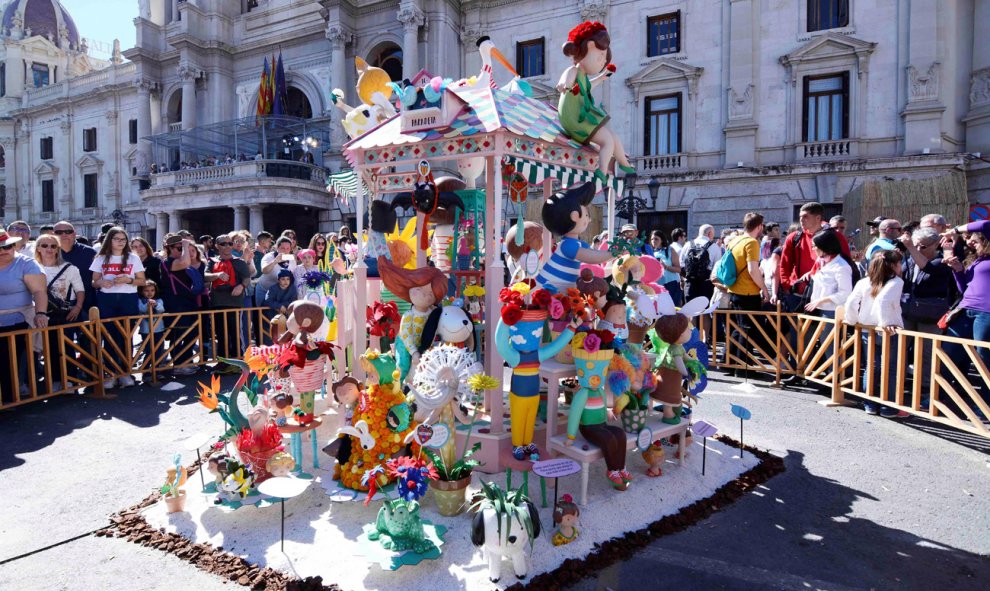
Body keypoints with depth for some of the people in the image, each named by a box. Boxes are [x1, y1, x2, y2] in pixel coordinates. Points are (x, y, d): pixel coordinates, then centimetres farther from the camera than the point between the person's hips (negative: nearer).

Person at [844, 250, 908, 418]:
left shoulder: (864, 282, 4)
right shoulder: (896, 282, -9)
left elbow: (851, 302, -2)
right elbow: (883, 301, -25)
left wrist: (852, 320, 13)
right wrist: (885, 323, -25)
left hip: (867, 330, 5)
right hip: (889, 331, -5)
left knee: (871, 367, 13)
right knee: (890, 370, 3)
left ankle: (870, 405, 17)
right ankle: (888, 408, 6)